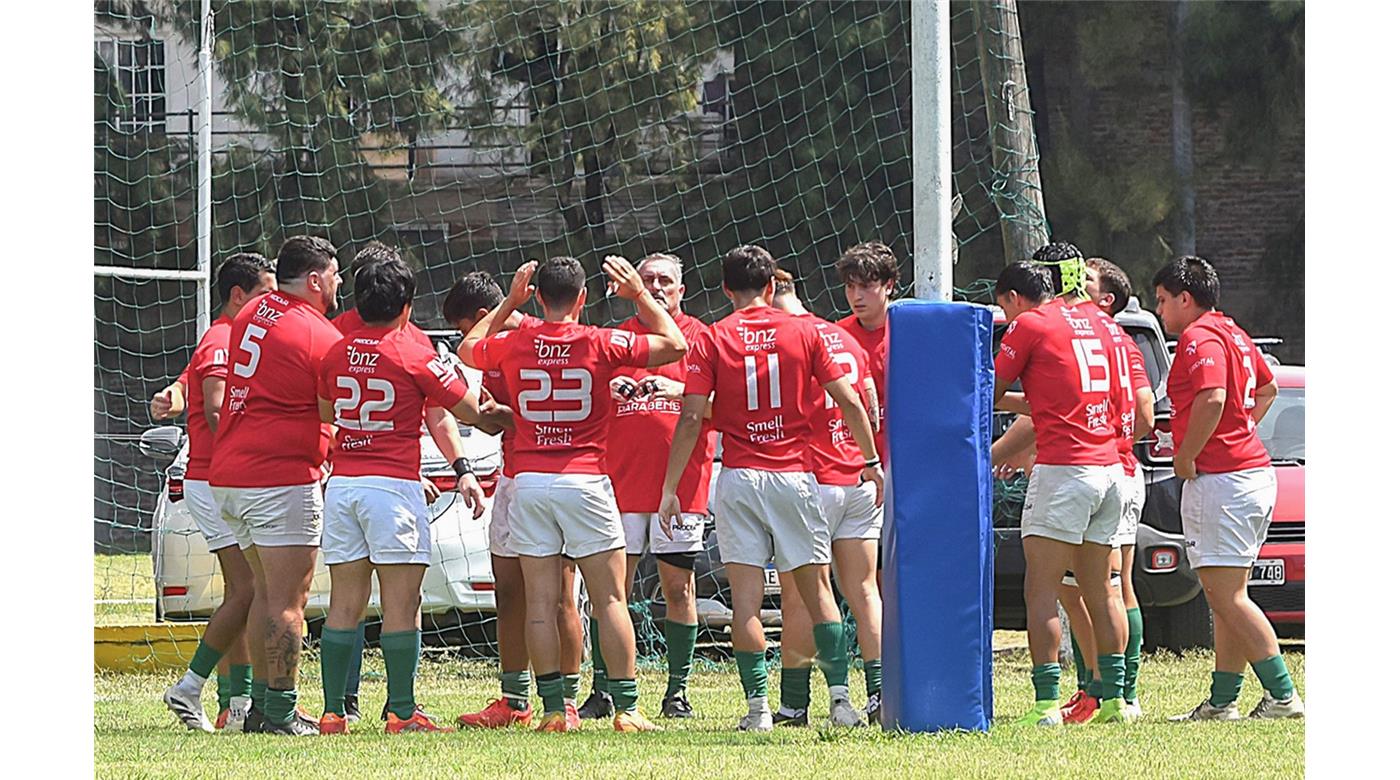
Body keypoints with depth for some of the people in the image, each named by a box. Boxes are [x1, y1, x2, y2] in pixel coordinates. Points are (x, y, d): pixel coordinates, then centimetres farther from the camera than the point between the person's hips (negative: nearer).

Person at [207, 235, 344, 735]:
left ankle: (260, 705, 17)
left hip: (227, 476, 8)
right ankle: (280, 713, -6)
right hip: (283, 478, -8)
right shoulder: (320, 337, -12)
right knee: (288, 600, -5)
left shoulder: (252, 314, 10)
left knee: (265, 591, 16)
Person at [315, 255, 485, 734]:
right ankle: (402, 712, -5)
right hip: (394, 484, -5)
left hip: (341, 483, 5)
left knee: (345, 603, 7)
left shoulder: (336, 354, 9)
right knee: (401, 603, -3)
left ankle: (333, 711, 5)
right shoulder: (412, 353, -6)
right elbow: (468, 410, -3)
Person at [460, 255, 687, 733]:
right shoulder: (602, 344, -5)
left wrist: (510, 302, 28)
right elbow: (674, 344, 7)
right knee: (610, 599, 1)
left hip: (528, 483, 2)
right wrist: (638, 295, 16)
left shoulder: (512, 345, 2)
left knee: (540, 601, 3)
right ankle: (626, 708, -1)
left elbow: (467, 349, 25)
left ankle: (554, 709, 0)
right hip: (585, 480, -2)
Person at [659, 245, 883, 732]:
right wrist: (872, 462, 16)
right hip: (795, 474, 1)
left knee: (746, 597, 0)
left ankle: (757, 707, -5)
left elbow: (691, 419, -5)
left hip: (739, 478, -1)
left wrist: (669, 488, -2)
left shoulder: (713, 339, 1)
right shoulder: (802, 332, 4)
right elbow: (849, 403, 5)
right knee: (817, 589, 8)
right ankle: (841, 699, 2)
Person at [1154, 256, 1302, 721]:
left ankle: (1283, 695, -15)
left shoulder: (1200, 339, -12)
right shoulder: (1232, 334, 19)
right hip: (1254, 470, 11)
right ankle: (1222, 701, 15)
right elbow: (1267, 389, 35)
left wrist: (1185, 458, -17)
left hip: (1218, 479, -11)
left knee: (1227, 597, -11)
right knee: (1228, 598, 12)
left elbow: (1212, 400, -28)